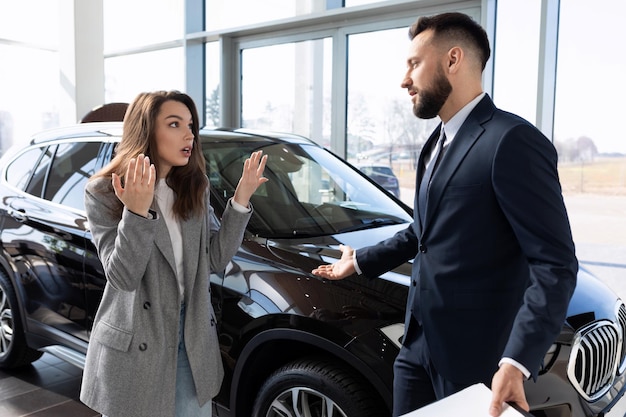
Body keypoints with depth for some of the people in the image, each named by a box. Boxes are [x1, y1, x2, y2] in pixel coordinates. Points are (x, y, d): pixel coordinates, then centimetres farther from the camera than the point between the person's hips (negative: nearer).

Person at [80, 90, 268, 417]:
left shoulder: (194, 188, 2)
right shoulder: (103, 193, -12)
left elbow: (216, 259, 0)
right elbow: (123, 278, -19)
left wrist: (240, 200, -9)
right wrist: (136, 211, -32)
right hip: (134, 345, -4)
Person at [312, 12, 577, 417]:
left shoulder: (512, 141, -18)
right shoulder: (438, 142, 11)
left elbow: (556, 264, -20)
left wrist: (517, 361, -28)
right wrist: (361, 261, 25)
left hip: (476, 355, -8)